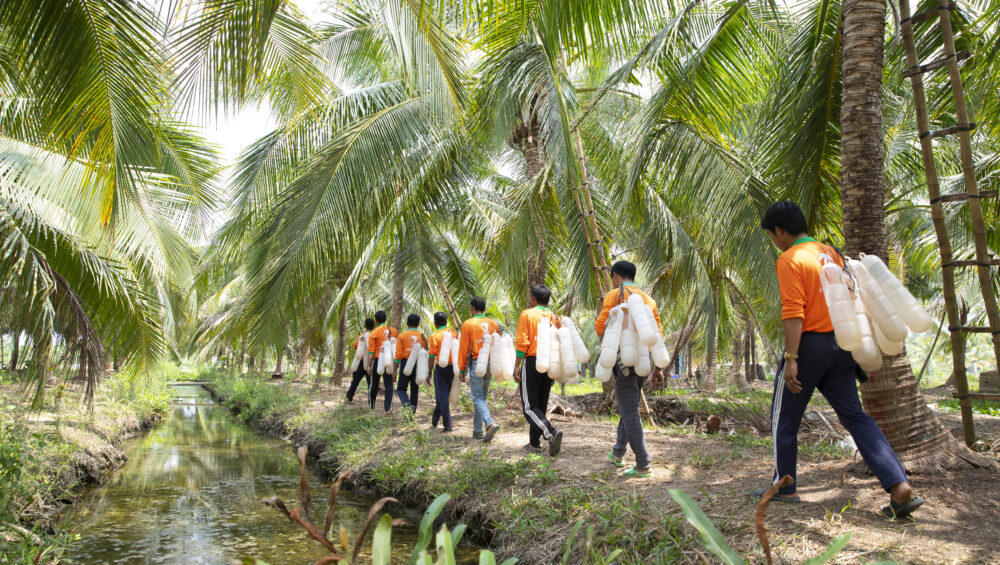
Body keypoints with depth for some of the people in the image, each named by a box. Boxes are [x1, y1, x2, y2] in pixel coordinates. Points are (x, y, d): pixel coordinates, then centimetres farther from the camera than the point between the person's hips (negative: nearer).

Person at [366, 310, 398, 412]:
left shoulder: (374, 333, -6)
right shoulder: (394, 330, 4)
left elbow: (371, 351, -10)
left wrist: (369, 365, -8)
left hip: (377, 359, -2)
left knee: (374, 384, 13)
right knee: (388, 385, 3)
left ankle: (371, 406, 25)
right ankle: (389, 408, -7)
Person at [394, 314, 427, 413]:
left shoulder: (402, 336, -4)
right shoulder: (422, 337, 3)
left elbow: (398, 354, -7)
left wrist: (395, 370, -2)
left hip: (406, 365, -3)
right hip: (418, 365, 3)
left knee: (401, 388, 7)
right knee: (415, 389, 14)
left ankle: (407, 404, -19)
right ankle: (413, 411, 17)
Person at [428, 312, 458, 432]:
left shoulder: (435, 336, -7)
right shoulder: (454, 333, 5)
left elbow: (432, 356, -9)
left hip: (441, 368, -5)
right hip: (453, 367, 5)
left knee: (442, 396, 1)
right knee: (443, 395, 18)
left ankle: (447, 426, -3)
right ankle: (435, 421, 32)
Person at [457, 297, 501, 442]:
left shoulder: (468, 324, -5)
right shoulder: (493, 324, 9)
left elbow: (464, 348, -5)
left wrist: (462, 370, 0)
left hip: (476, 364, -5)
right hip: (491, 364, 5)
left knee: (477, 398, -3)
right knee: (482, 397, 14)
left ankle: (490, 423, -24)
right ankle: (477, 431, 19)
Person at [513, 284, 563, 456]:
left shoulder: (527, 315, -3)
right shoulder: (555, 318, 12)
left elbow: (522, 342, -11)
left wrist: (517, 366, -9)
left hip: (532, 362, -6)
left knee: (529, 406, -3)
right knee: (541, 404, 15)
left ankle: (551, 433, -25)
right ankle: (534, 443, 20)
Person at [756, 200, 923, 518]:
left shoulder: (790, 260, -11)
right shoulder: (830, 253, 13)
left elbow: (793, 313, -20)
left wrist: (791, 359, -22)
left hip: (809, 343, -7)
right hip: (840, 344, 8)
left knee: (784, 419, 8)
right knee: (854, 415, 10)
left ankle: (785, 488, 18)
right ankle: (900, 486, 1)